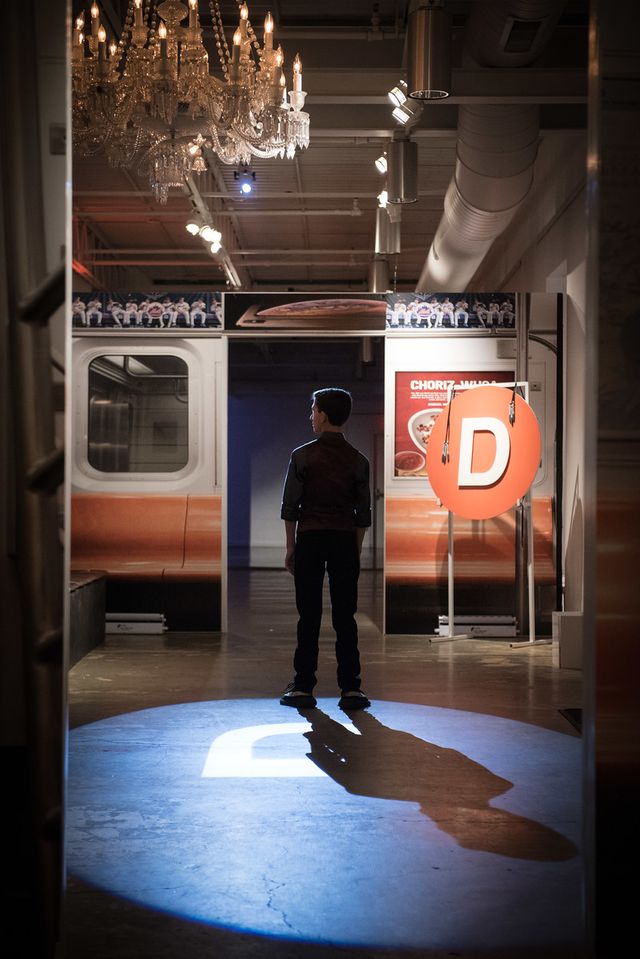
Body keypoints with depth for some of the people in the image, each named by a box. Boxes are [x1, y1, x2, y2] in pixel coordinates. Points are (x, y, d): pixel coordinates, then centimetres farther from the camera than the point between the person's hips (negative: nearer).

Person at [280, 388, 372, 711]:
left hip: (310, 539, -2)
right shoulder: (357, 460, 3)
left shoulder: (302, 456, -4)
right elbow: (363, 513, 5)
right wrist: (356, 550, 13)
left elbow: (290, 506, -3)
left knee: (309, 615, 2)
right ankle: (350, 688, 3)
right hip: (345, 540, 2)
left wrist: (290, 547, 5)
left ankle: (303, 688, 5)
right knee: (345, 616, 4)